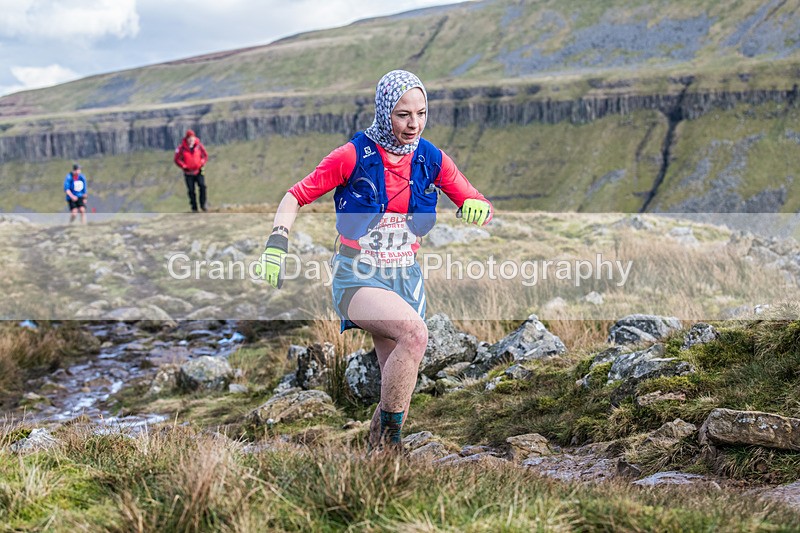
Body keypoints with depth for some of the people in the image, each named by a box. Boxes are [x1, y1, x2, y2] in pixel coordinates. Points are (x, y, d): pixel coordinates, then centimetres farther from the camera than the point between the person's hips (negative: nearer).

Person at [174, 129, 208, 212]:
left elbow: (205, 155, 9)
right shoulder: (181, 148, -9)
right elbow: (177, 160, -3)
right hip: (188, 173, -1)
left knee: (202, 186, -17)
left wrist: (202, 163, -6)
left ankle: (203, 204, -4)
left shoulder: (199, 146, -4)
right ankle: (194, 208, 9)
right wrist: (184, 166, -15)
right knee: (191, 190, 1)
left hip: (198, 171, 1)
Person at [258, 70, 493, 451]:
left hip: (405, 277, 5)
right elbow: (296, 197, -4)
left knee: (398, 386, 5)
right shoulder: (354, 155, -11)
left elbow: (478, 205, 5)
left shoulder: (432, 160, -1)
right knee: (414, 332, -32)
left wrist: (477, 208, -19)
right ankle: (389, 432, -17)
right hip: (358, 277, -4)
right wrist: (276, 245, -18)